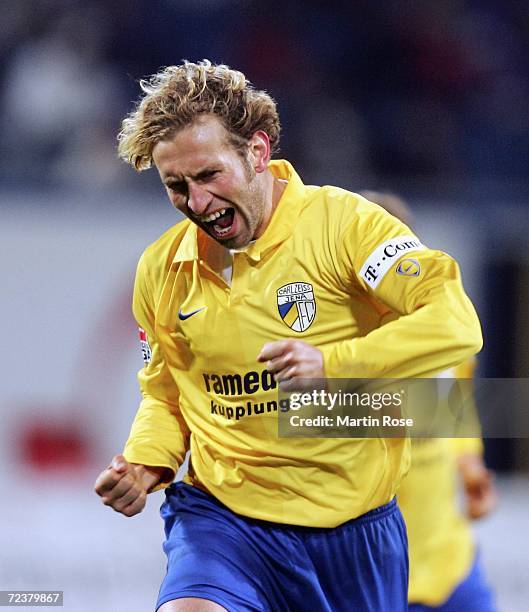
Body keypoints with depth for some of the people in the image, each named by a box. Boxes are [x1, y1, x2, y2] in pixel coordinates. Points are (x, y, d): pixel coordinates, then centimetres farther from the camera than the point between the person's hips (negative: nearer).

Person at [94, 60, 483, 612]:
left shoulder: (342, 221, -9)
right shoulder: (160, 270, 5)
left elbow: (456, 325, -18)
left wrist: (333, 363, -27)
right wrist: (145, 462, 1)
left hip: (352, 524, -1)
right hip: (220, 515, 1)